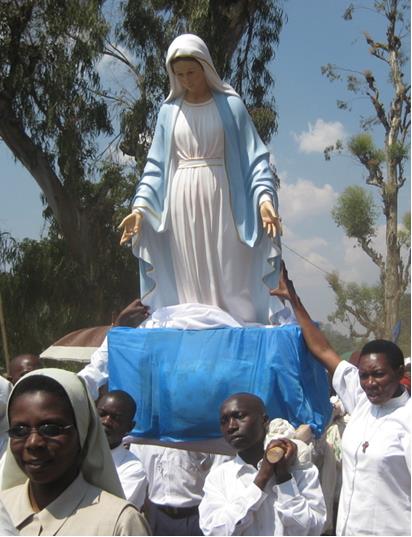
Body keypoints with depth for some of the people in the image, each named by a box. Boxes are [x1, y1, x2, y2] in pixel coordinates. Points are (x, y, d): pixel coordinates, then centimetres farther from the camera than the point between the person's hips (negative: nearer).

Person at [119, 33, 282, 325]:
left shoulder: (230, 104, 4)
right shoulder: (169, 111, 12)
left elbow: (255, 156, 0)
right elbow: (156, 165, 12)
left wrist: (264, 196, -15)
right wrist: (141, 205, 0)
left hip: (221, 202, -2)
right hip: (181, 206, 3)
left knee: (230, 282, -4)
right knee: (187, 287, 2)